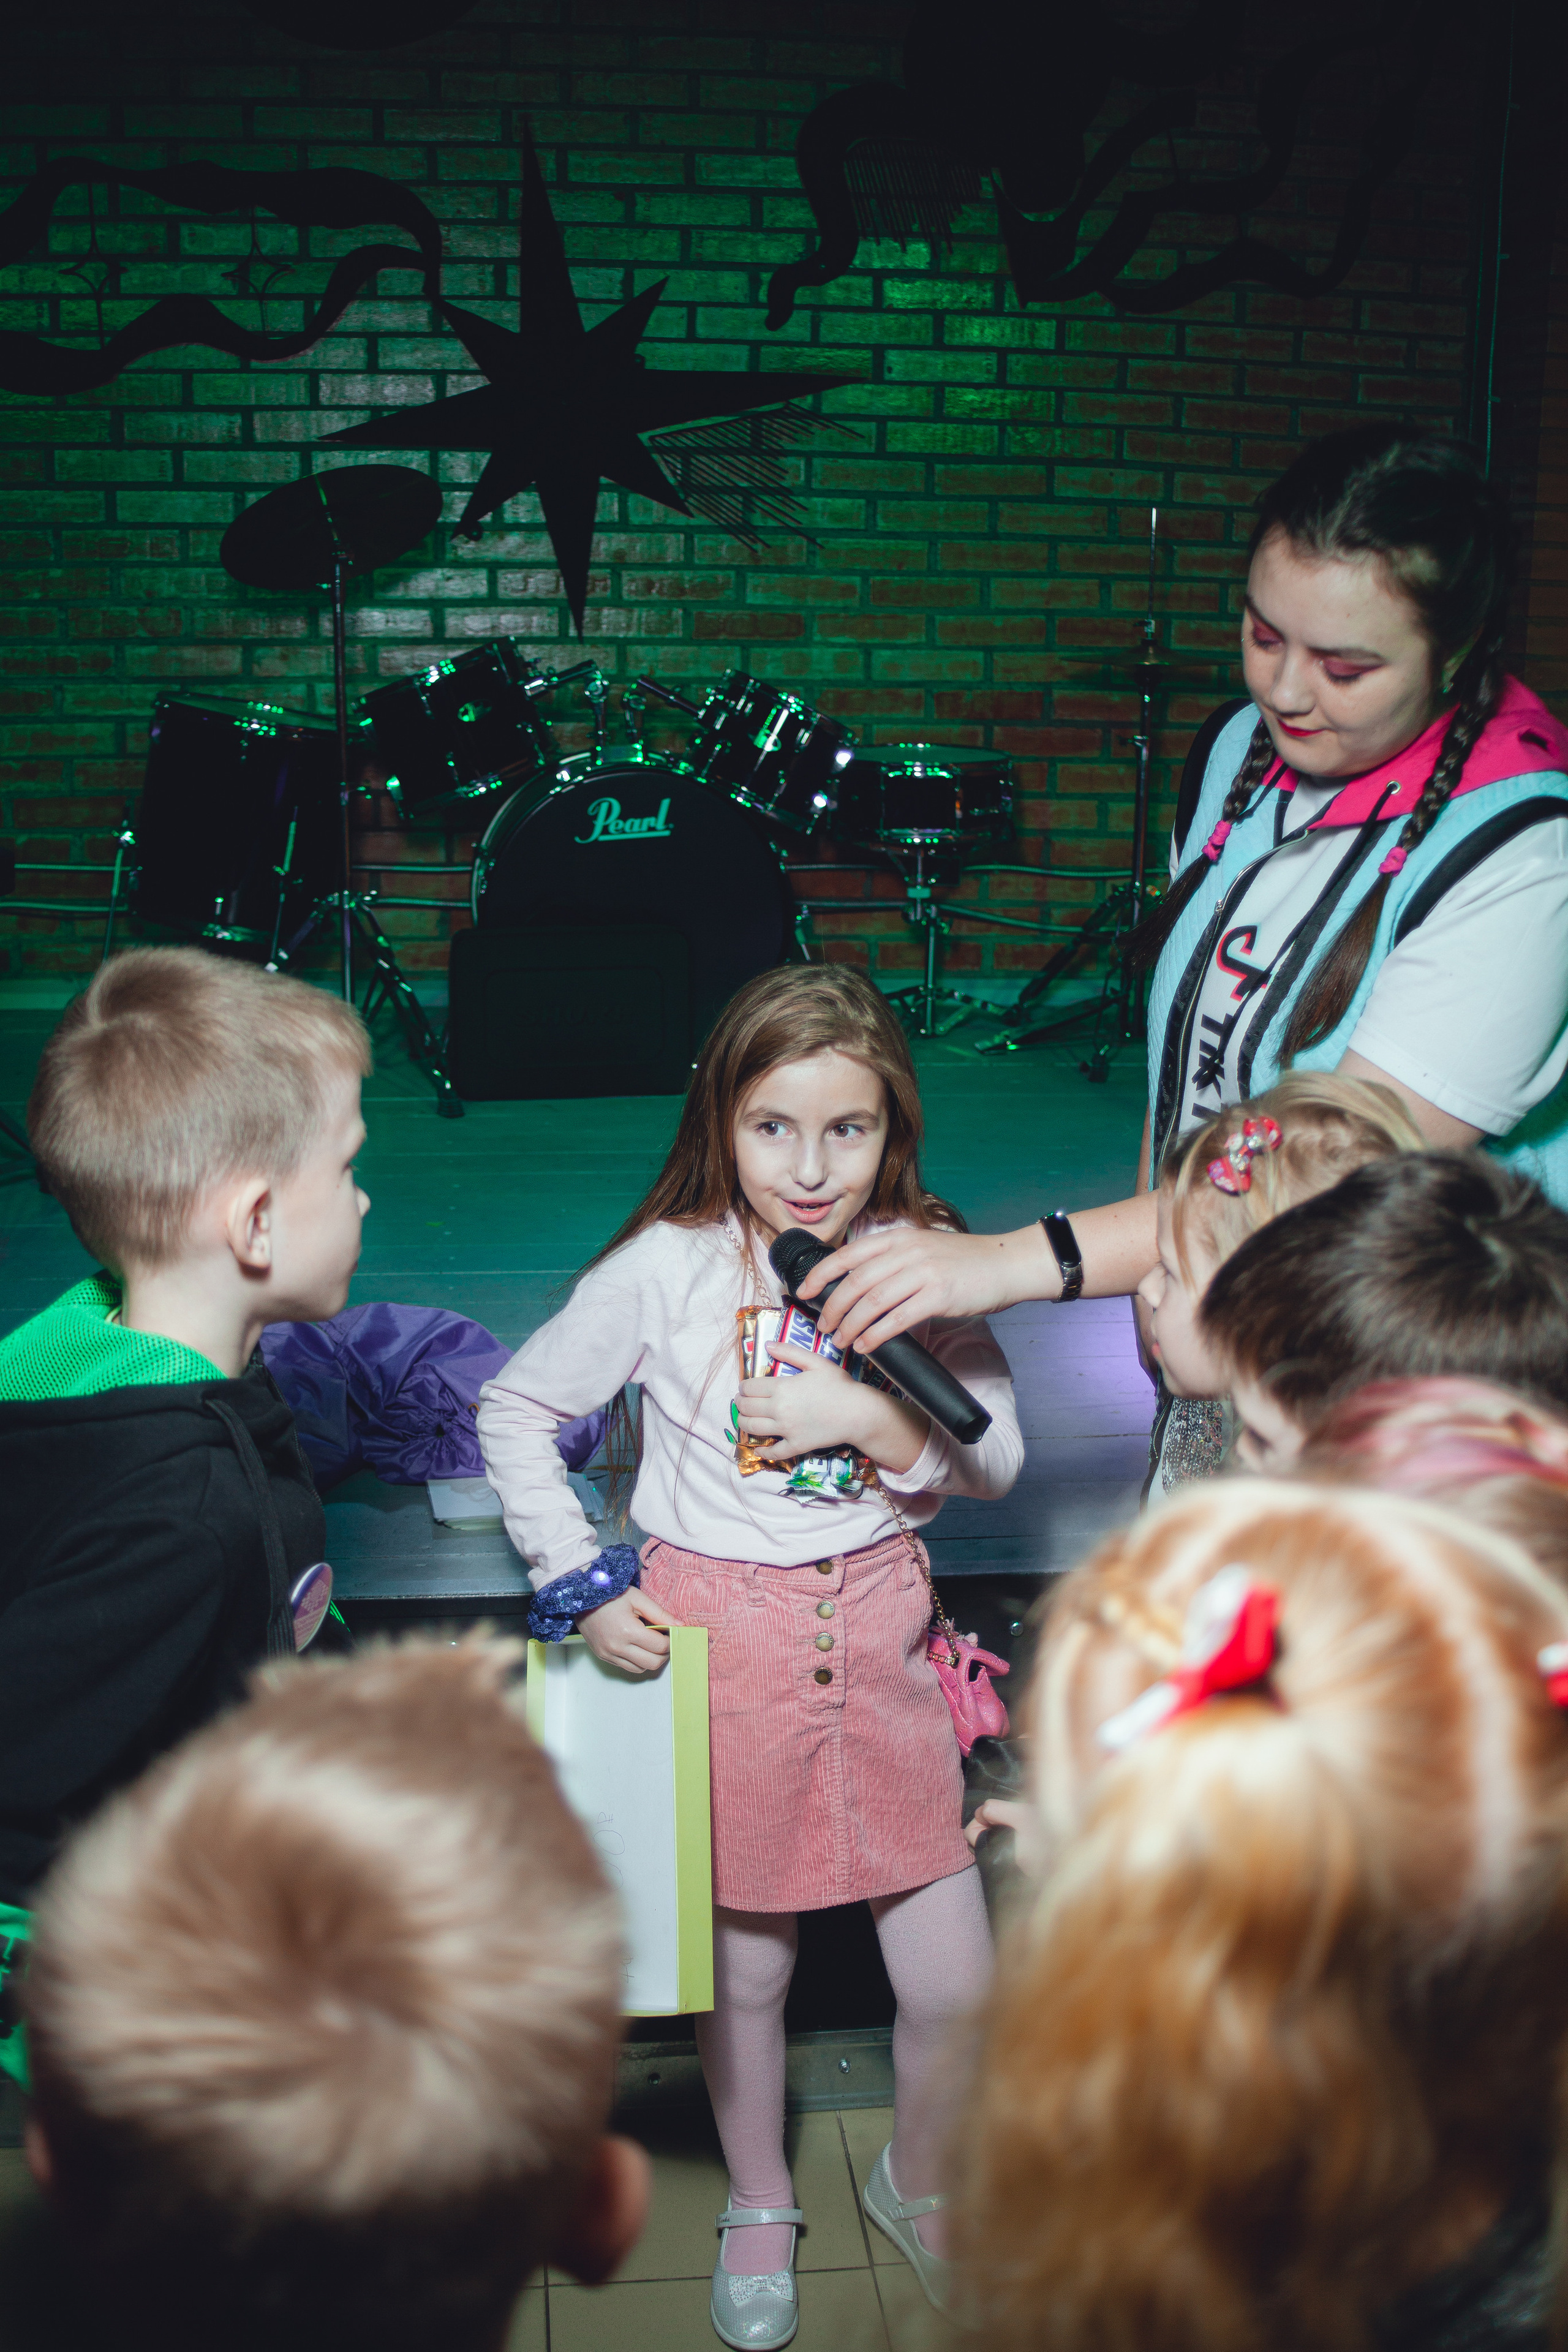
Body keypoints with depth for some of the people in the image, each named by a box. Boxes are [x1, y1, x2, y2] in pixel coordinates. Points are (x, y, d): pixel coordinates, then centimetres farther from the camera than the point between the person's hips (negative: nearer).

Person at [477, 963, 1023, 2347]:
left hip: (876, 1631, 2)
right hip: (716, 1635, -1)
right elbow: (515, 1413, -1)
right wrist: (581, 1584, -6)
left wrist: (877, 1420, -20)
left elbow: (1000, 1457, -2)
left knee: (957, 1986, 6)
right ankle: (759, 2206, 43)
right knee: (747, 1970, 14)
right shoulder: (667, 1268, -12)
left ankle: (918, 2184, 37)